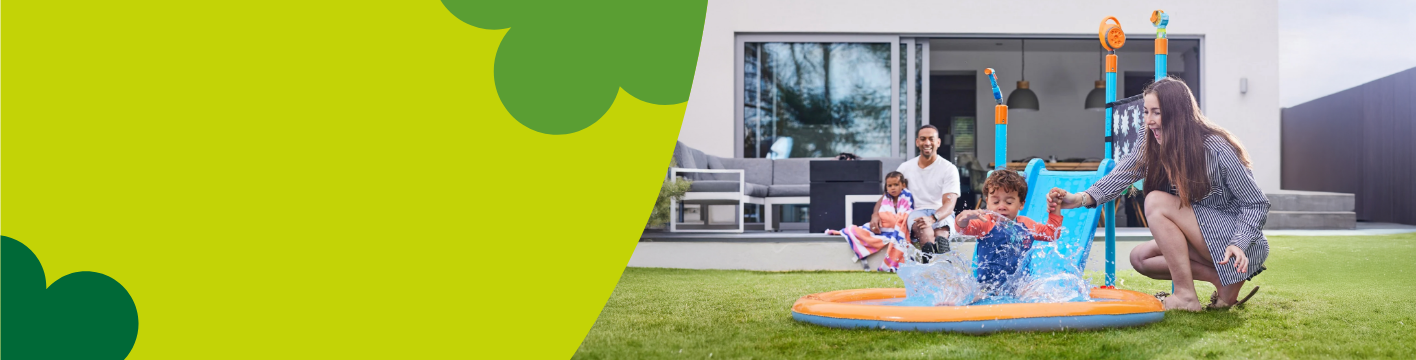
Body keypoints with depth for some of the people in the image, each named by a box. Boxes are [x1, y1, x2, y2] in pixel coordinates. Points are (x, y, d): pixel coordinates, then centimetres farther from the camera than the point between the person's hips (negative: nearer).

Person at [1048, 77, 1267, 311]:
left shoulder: (1217, 149, -21)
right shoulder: (1151, 146, -2)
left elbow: (1256, 204, -17)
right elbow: (1121, 176, -16)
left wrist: (1238, 244, -32)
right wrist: (1081, 198, -34)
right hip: (1201, 240, 8)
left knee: (1157, 202, -23)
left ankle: (1185, 296, -19)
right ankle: (1223, 281, -3)